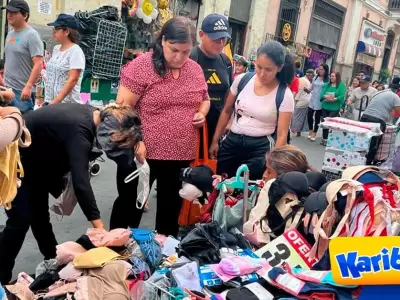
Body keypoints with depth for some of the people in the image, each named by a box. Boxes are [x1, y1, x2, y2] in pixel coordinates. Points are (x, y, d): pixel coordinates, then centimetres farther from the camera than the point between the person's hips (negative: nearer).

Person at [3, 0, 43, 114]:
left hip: (22, 91, -8)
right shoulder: (10, 34, 15)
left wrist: (28, 87, -24)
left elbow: (38, 64, -17)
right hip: (7, 89, 8)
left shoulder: (31, 35, -10)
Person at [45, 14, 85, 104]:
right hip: (49, 101, 7)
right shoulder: (56, 49, 12)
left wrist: (56, 102, -22)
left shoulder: (75, 51, -11)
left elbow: (72, 80, -18)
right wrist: (47, 100, 15)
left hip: (67, 104, -7)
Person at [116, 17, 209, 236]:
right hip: (143, 153, -5)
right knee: (130, 205, 10)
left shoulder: (195, 70, 6)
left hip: (181, 155, 5)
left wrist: (201, 113, -1)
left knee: (171, 206, 19)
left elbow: (205, 99, 21)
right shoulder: (142, 66, -11)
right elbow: (123, 107, -12)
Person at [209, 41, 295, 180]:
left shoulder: (284, 95, -11)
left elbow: (282, 135, -10)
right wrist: (215, 141, 12)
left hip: (260, 148, -3)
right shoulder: (242, 80, -2)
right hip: (231, 142, 3)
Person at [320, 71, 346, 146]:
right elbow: (322, 94, 1)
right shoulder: (327, 84, 10)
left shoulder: (341, 85, -2)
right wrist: (326, 97, -20)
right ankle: (324, 138, 21)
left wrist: (334, 99, -25)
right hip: (325, 107, 5)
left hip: (335, 108, -4)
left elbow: (342, 96, -13)